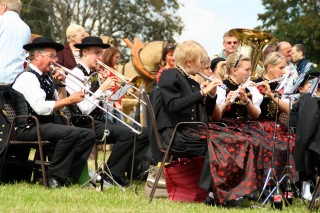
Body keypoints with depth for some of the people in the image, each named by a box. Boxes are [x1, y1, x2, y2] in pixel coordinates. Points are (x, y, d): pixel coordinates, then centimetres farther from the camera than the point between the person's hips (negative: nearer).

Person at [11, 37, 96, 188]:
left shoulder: (46, 78, 19)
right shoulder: (27, 77, -11)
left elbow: (59, 104, 20)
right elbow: (41, 108, -23)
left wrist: (61, 84, 5)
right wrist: (69, 100, -18)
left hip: (45, 125, 10)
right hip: (28, 127, -10)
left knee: (88, 135, -2)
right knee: (71, 133, -31)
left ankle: (70, 176, -6)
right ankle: (54, 177, -22)